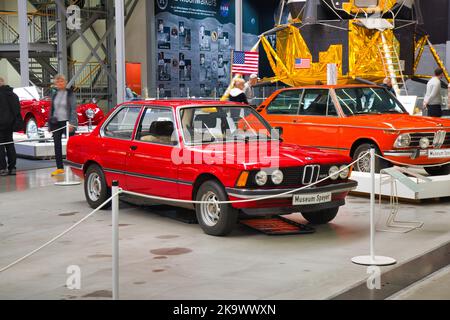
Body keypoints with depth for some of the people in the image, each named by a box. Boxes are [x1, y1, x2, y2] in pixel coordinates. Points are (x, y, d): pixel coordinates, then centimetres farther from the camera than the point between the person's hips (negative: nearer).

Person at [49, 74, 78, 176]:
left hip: (66, 122, -5)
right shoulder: (54, 94, 12)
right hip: (56, 122, 5)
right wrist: (50, 124, 12)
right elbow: (51, 109, 16)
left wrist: (72, 123, -18)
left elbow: (73, 109, -8)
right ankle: (59, 167, 13)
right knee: (57, 145, 6)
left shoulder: (70, 94, -3)